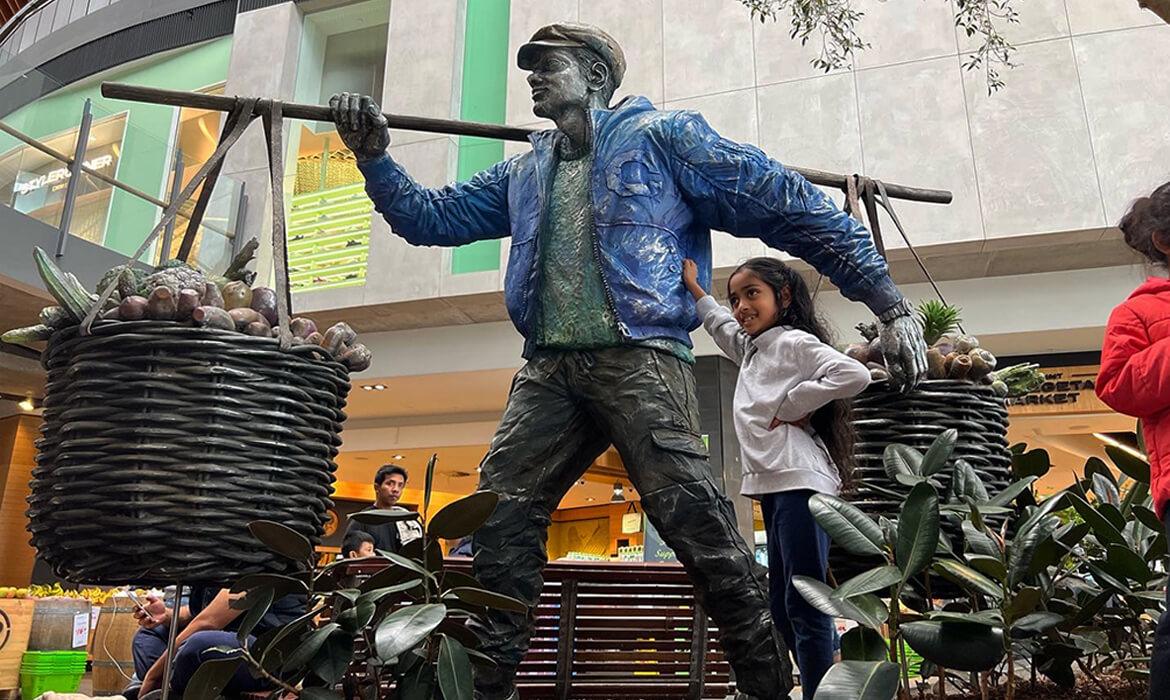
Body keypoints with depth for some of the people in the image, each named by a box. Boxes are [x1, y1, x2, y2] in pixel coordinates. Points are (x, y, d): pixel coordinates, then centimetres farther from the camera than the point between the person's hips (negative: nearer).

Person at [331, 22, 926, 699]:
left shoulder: (663, 136, 7)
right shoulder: (524, 174, 25)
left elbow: (787, 204, 3)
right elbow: (431, 216, 27)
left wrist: (889, 302, -2)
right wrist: (375, 156, 9)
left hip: (639, 357, -5)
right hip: (549, 369, 6)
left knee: (696, 520, -14)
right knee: (500, 518, 1)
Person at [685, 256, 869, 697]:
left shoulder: (795, 342, -4)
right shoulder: (751, 350, 20)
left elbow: (854, 375, -18)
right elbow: (721, 326, 39)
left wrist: (789, 406, -13)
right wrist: (692, 286, 36)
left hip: (800, 483, -9)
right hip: (772, 488, 9)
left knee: (804, 607, -10)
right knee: (783, 610, 12)